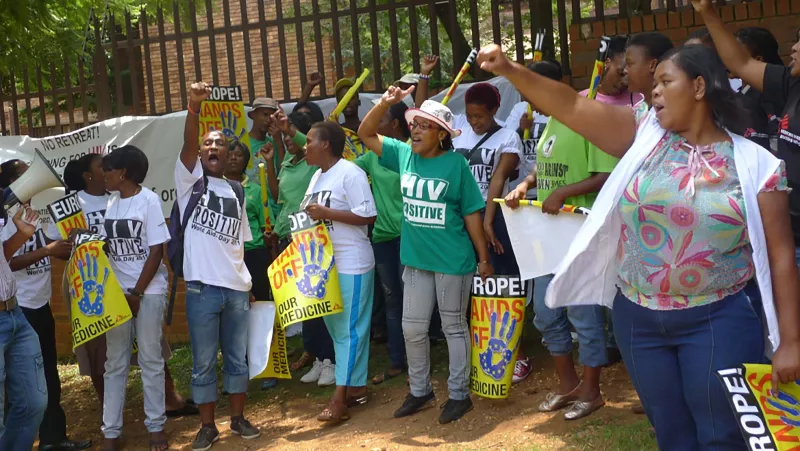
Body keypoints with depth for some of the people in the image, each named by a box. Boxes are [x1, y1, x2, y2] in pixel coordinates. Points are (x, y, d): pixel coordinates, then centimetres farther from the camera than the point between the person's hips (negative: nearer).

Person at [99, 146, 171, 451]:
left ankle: (156, 425, 13)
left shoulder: (149, 200, -8)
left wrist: (137, 293, -11)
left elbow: (157, 251, -10)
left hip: (148, 291, -5)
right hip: (117, 291, 5)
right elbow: (109, 246, 11)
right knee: (115, 362, 5)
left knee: (150, 359, 2)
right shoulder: (111, 202, 9)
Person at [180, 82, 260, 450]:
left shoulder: (236, 191, 13)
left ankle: (238, 417, 25)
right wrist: (194, 108, -35)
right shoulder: (190, 179, 2)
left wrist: (249, 285, 13)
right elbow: (187, 143, -19)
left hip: (237, 288, 4)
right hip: (202, 287, -4)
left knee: (238, 358, 12)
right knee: (204, 362, 3)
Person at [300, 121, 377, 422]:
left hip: (351, 264, -10)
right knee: (336, 328, 13)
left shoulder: (350, 174, -14)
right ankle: (356, 386, 23)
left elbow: (367, 216, -20)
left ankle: (340, 398, -5)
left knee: (349, 329, -4)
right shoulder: (317, 176, 14)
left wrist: (327, 213, -21)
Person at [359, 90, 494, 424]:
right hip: (415, 260, 5)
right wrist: (384, 103, -10)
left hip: (453, 261, -5)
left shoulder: (456, 164, -11)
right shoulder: (404, 154, 2)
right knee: (412, 328, 12)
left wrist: (484, 257, -5)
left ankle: (459, 394, 19)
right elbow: (366, 134, 6)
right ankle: (420, 390, 28)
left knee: (454, 327, 7)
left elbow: (471, 214, -7)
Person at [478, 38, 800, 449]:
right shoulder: (645, 136, 3)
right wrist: (509, 71, -17)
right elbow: (571, 107, -4)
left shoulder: (755, 164, -5)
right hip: (638, 318, 3)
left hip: (718, 321, -3)